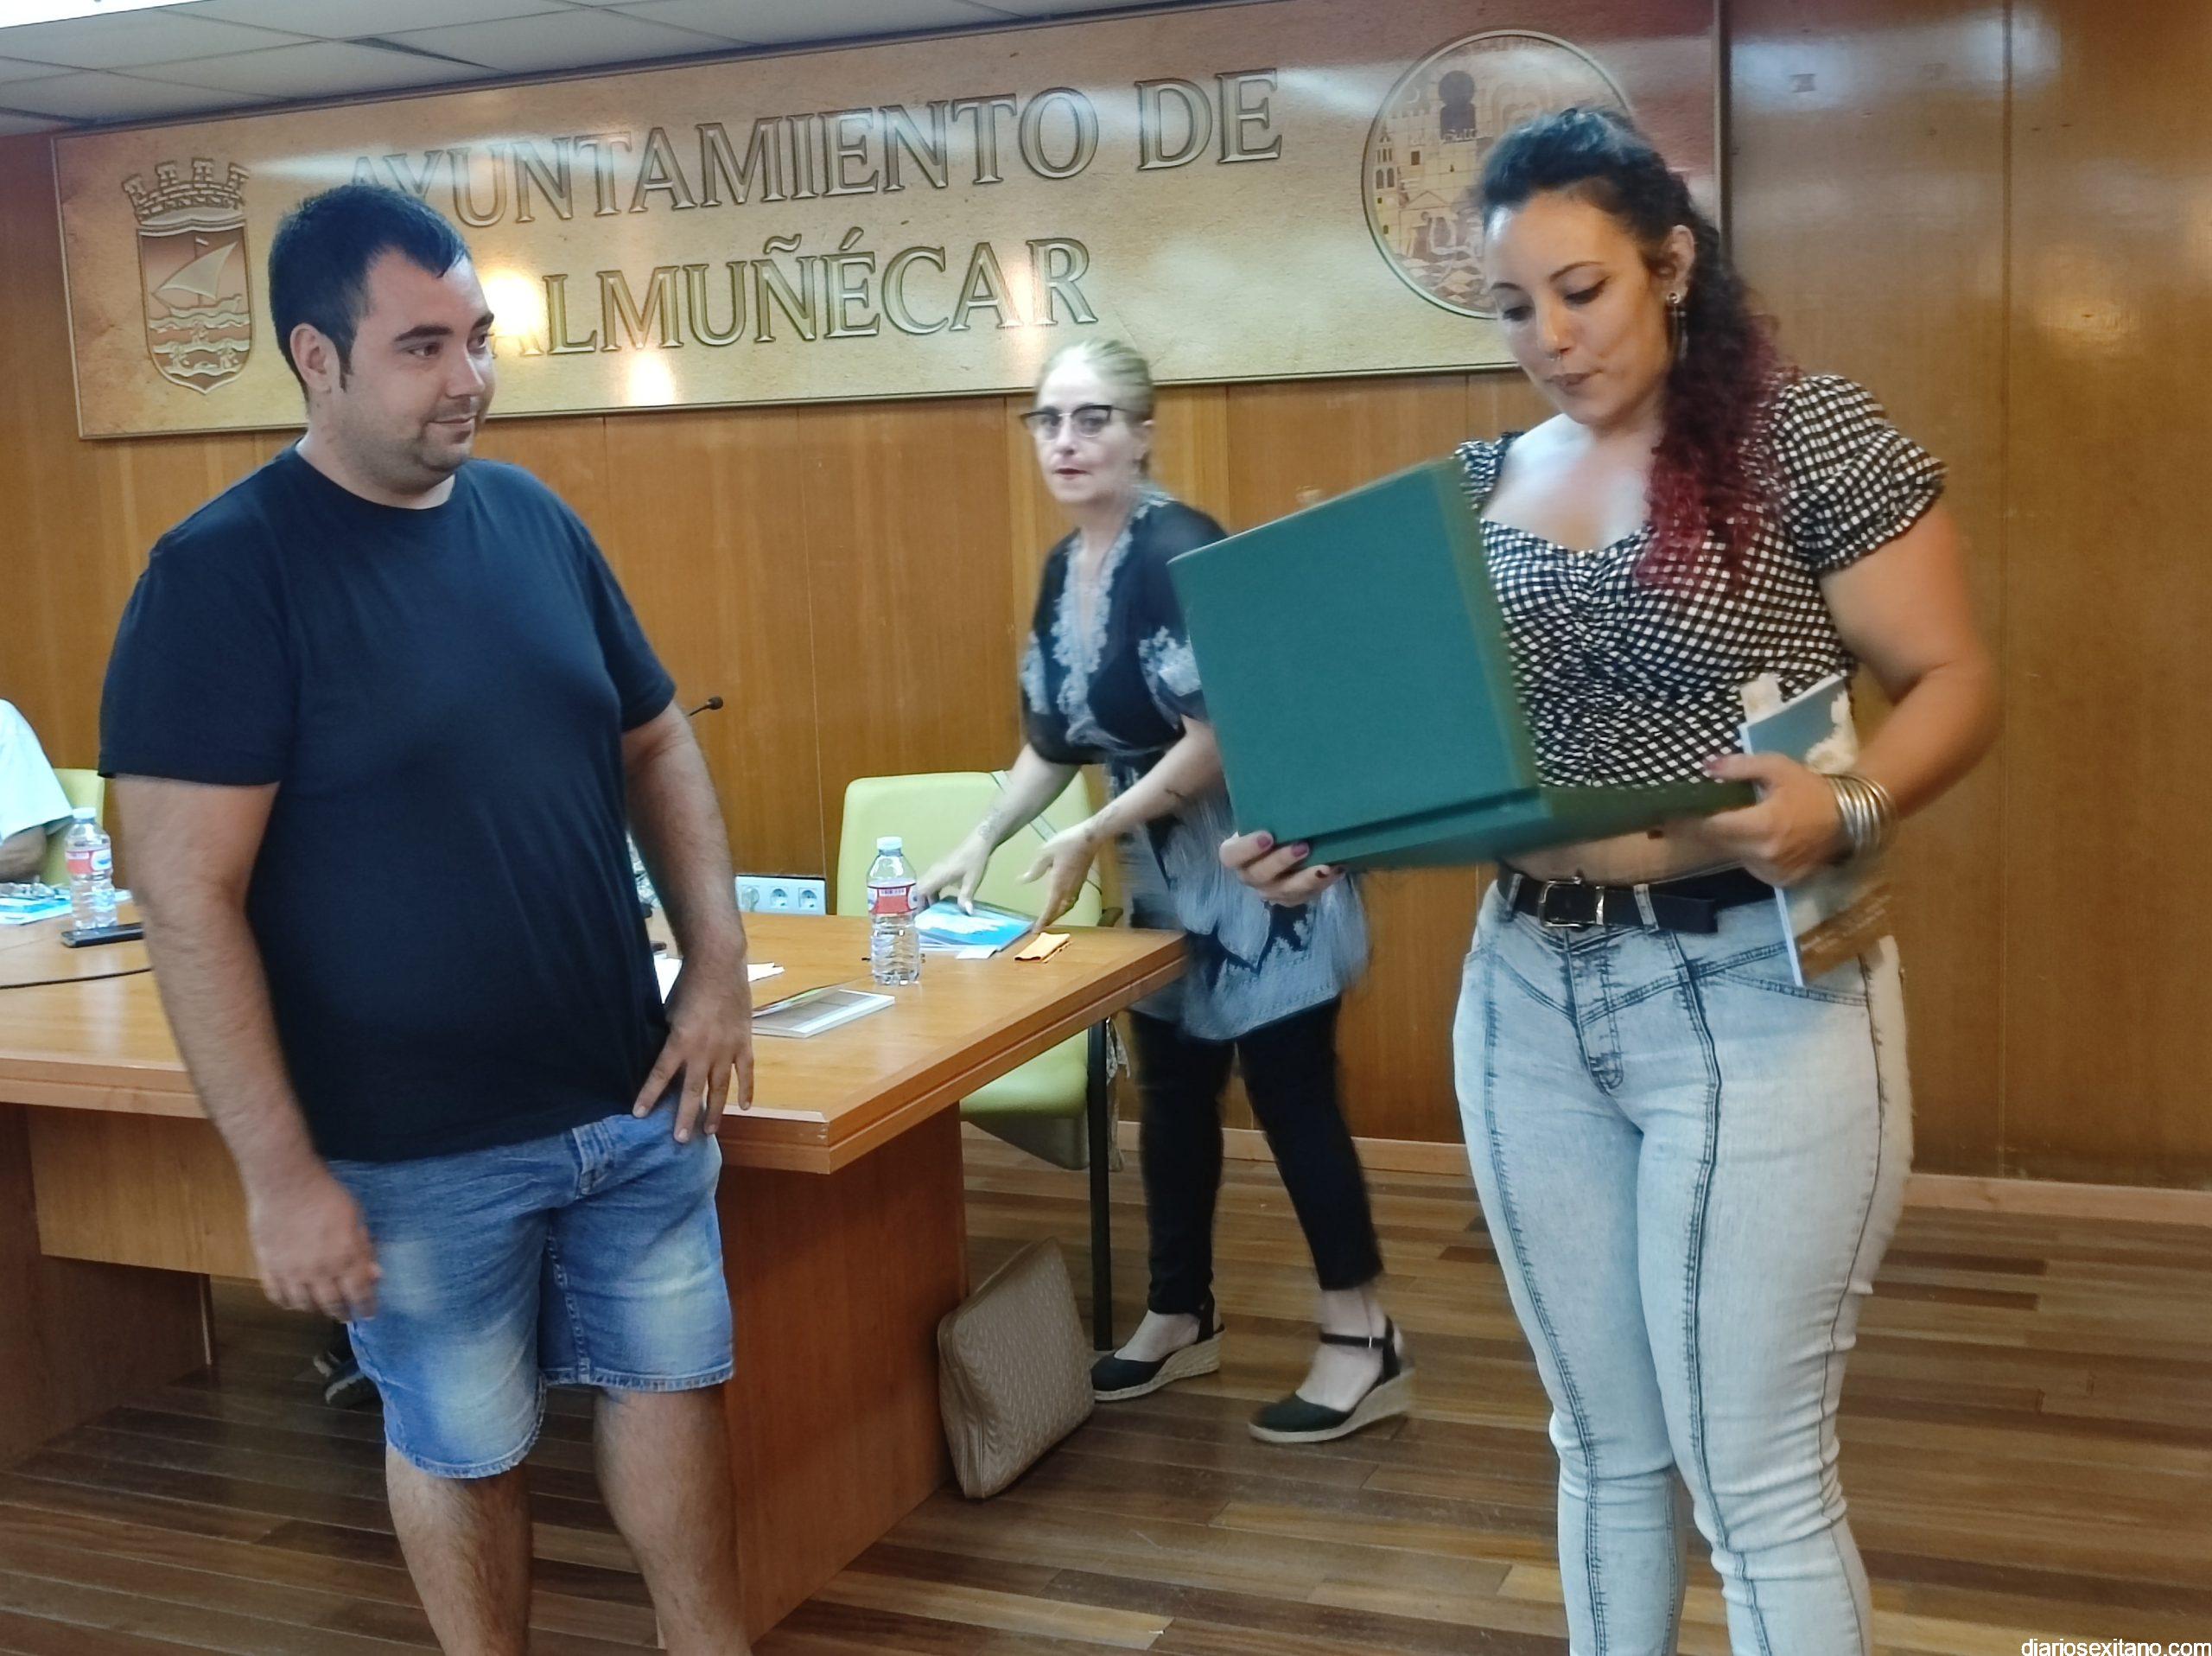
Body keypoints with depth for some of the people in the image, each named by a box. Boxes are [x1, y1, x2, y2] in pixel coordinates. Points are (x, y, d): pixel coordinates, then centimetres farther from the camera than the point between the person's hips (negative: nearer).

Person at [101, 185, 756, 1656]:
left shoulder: (537, 520, 2)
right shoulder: (223, 574, -14)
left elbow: (656, 746, 12)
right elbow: (189, 899, -16)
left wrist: (721, 966, 1)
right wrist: (280, 1169, -18)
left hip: (634, 1096, 5)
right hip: (416, 1148, -5)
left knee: (675, 1380, 17)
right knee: (463, 1443, 12)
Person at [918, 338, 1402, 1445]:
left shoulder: (1178, 548, -20)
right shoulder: (1064, 569, 7)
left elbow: (1218, 737, -25)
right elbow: (1054, 740, 14)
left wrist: (1091, 838, -19)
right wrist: (978, 842, 5)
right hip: (1163, 868, 9)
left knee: (1289, 1090, -3)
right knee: (1173, 1093, 15)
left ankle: (1364, 1344, 10)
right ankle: (1179, 1320, 30)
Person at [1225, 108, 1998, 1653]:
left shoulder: (1807, 431, -6)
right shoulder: (1479, 486, 9)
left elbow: (1954, 683, -7)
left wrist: (1844, 806, -27)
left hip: (1755, 995, -5)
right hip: (1529, 999, 5)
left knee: (1758, 1473, 2)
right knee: (1605, 1448, 17)